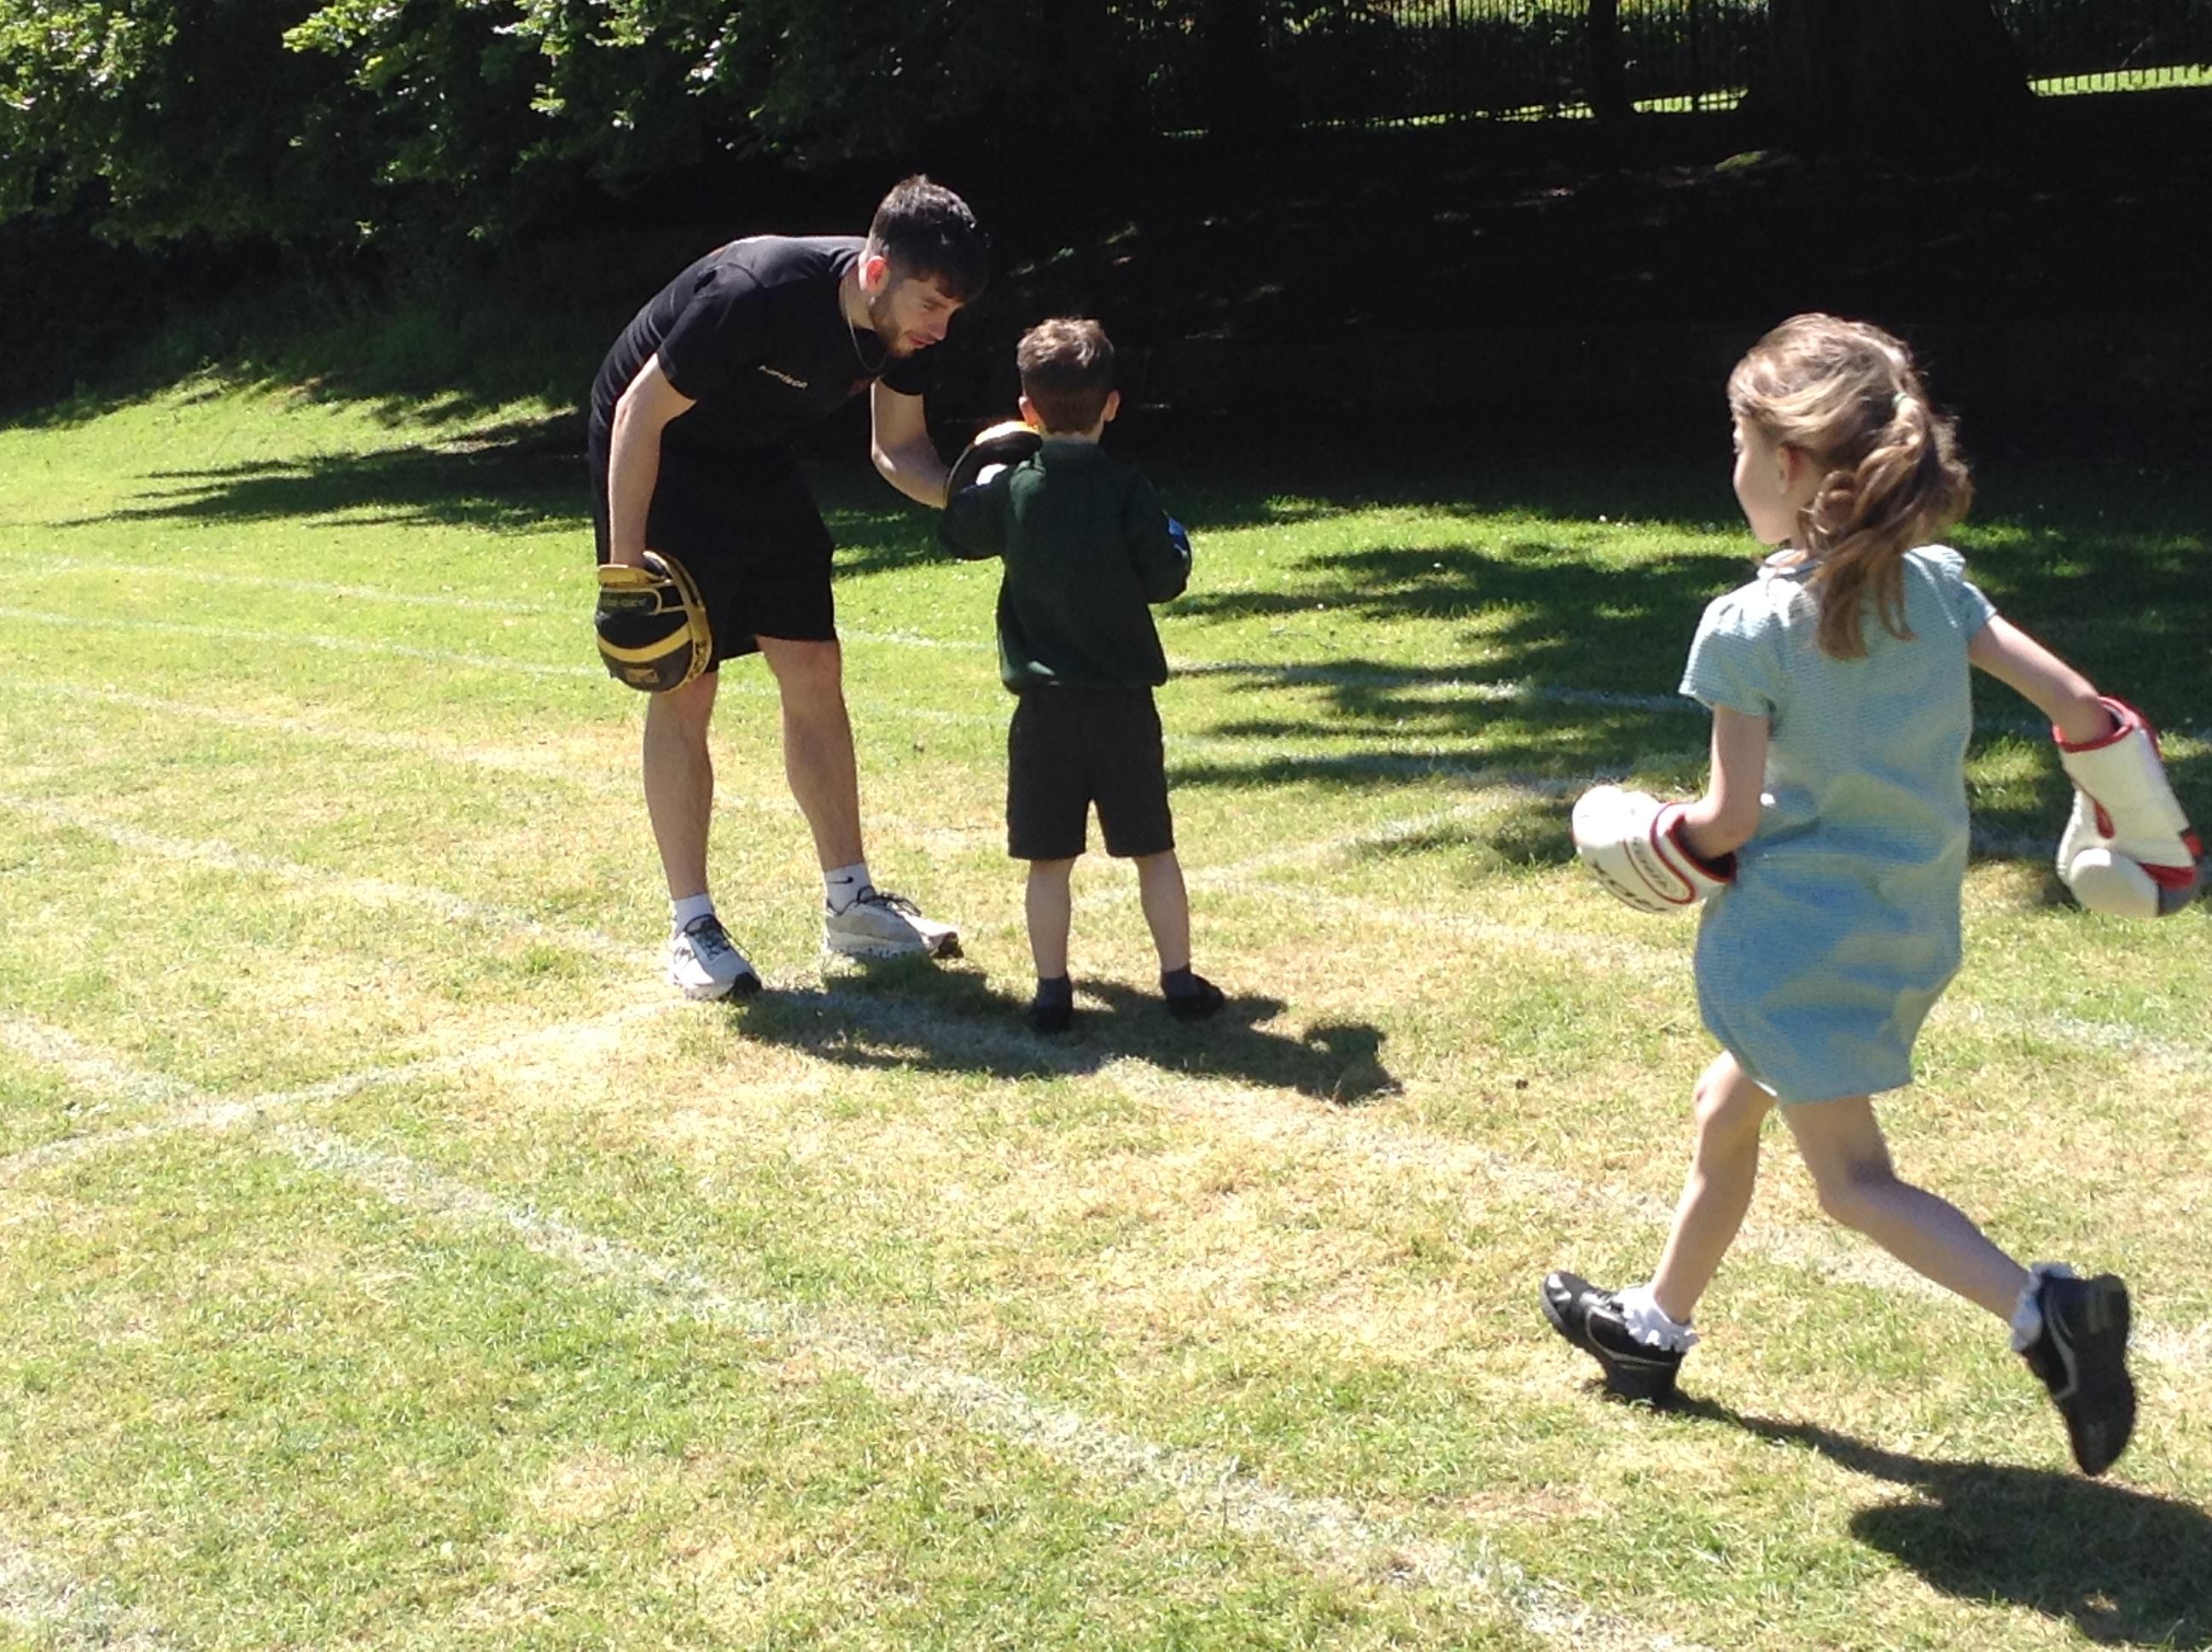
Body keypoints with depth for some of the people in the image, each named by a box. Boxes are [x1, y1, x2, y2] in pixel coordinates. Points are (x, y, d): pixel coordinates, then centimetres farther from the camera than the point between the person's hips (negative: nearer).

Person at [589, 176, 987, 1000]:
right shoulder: (756, 293, -35)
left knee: (814, 672, 3)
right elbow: (640, 413, -27)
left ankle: (850, 901, 13)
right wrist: (625, 568, -26)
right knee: (684, 690, -8)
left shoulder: (904, 323, -14)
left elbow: (898, 449, 1)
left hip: (756, 461, 7)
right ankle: (690, 927, 1)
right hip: (656, 459, -7)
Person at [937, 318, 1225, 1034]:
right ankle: (1180, 981, 13)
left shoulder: (1010, 491, -2)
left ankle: (1052, 992, 7)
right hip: (1125, 705, -1)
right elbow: (1165, 579, -3)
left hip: (1044, 707, 1)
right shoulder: (1127, 491, -8)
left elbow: (956, 533, 16)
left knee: (1048, 858, 7)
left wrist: (982, 480, 33)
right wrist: (1176, 544, 18)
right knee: (1153, 850, 9)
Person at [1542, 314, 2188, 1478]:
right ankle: (1653, 1331, 39)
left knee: (1855, 1181, 4)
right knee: (1726, 1111, 24)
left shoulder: (1748, 628, -19)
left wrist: (1658, 836, 6)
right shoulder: (1933, 585, -3)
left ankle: (2043, 1309, -17)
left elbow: (1729, 824, -16)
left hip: (1795, 935, -7)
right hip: (1912, 930, 7)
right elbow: (2077, 705, -1)